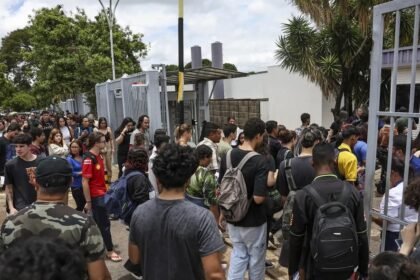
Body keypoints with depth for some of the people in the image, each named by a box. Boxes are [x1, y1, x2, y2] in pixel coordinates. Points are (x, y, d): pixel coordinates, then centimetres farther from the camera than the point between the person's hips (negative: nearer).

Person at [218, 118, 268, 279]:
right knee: (256, 257, 17)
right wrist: (267, 191, -6)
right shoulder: (259, 161, -23)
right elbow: (258, 198, -28)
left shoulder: (228, 156, -4)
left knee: (238, 254, 20)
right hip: (253, 221, -5)